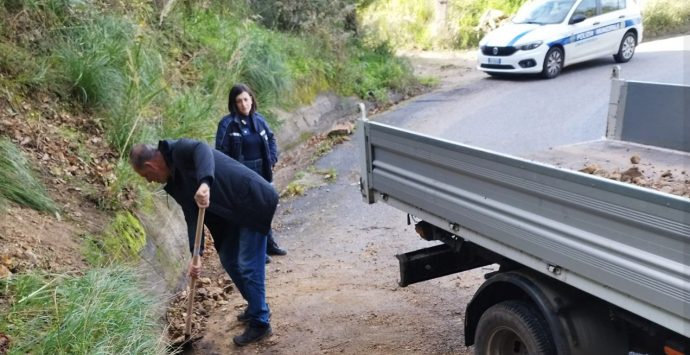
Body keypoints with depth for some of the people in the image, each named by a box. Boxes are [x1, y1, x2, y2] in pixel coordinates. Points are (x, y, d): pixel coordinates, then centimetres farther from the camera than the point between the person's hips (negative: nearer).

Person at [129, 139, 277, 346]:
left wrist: (204, 183, -54)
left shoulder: (180, 151, -13)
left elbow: (202, 149, -37)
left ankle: (260, 323, 8)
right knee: (229, 260, 18)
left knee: (249, 266, -5)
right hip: (234, 212, 10)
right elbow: (192, 217, 3)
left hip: (254, 202, -10)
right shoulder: (175, 183, 11)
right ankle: (256, 307, 34)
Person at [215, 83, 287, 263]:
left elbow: (271, 139, 16)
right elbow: (221, 152, -14)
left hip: (261, 173, 6)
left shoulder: (258, 119, 4)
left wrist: (272, 159, 3)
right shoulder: (227, 123, -13)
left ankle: (269, 244, 37)